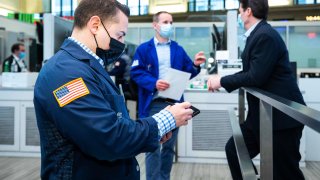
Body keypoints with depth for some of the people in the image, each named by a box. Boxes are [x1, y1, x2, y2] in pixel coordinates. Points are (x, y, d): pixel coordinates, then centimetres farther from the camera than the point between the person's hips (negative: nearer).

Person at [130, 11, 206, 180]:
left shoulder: (178, 49, 13)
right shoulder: (144, 49, 0)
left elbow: (186, 73, 10)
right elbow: (136, 72, -9)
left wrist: (195, 65, -11)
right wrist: (154, 83, -23)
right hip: (153, 103, -4)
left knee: (169, 145, 14)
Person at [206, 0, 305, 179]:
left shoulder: (265, 36, -20)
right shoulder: (258, 34, 11)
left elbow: (256, 77, -24)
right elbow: (250, 72, 17)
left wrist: (222, 81, -13)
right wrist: (222, 81, 10)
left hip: (281, 114, -10)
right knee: (234, 150, 14)